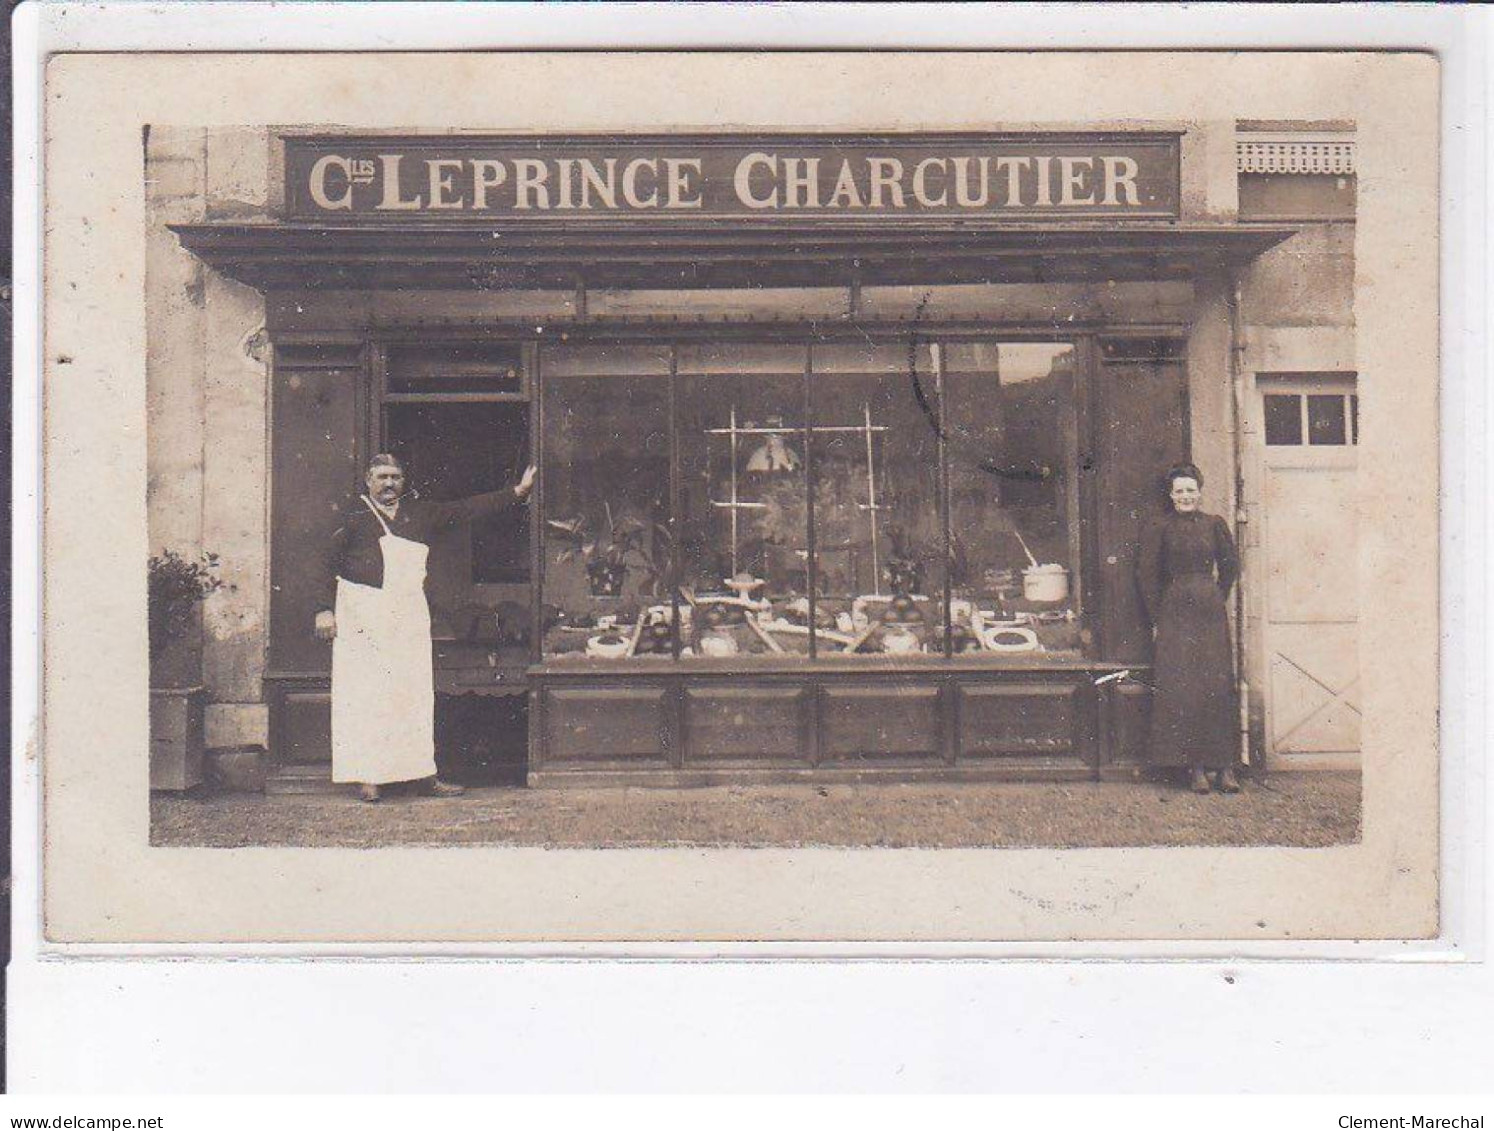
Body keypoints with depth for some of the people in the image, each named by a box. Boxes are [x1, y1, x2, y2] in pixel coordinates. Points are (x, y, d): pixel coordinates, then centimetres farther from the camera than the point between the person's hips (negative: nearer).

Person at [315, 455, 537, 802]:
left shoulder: (419, 514, 13)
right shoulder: (355, 516, 2)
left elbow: (466, 509, 14)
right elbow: (329, 562, 3)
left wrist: (517, 492, 11)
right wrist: (325, 610, -5)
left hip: (410, 614, 4)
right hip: (363, 613, -4)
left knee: (416, 692, 2)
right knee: (365, 694, -5)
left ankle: (423, 773, 6)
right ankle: (367, 777, -2)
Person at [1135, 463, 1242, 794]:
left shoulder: (1215, 525, 8)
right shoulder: (1159, 529, 3)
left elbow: (1231, 567, 16)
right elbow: (1147, 574, 3)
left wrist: (1216, 600, 8)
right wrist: (1157, 618, -1)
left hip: (1211, 614, 2)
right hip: (1175, 614, -2)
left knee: (1217, 687, -2)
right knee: (1181, 688, -7)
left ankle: (1222, 764, 3)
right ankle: (1195, 766, -3)